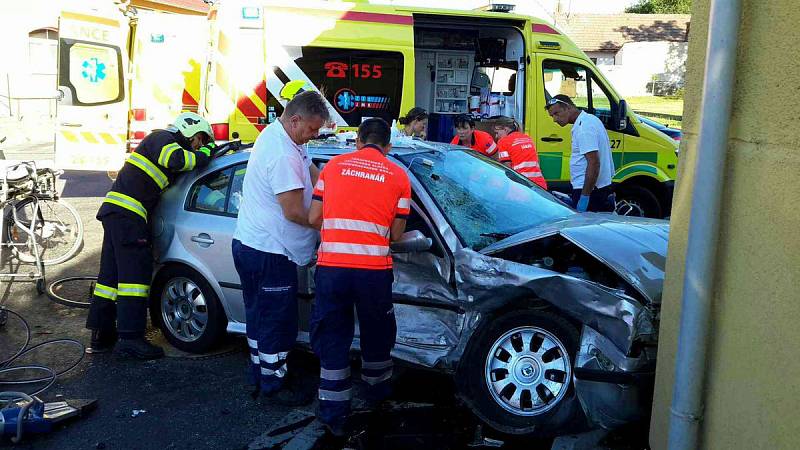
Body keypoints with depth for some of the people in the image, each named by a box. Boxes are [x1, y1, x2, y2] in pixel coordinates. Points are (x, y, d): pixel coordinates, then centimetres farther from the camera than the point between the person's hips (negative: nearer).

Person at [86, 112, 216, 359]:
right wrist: (205, 153, -8)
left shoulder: (166, 144, 27)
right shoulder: (162, 139, -3)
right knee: (135, 272, -11)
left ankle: (101, 337, 16)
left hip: (115, 212, 10)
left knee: (112, 273, 11)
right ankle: (130, 337, -13)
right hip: (126, 212, -10)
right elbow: (178, 160, -23)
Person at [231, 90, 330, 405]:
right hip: (269, 253, -11)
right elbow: (294, 212, -24)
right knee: (279, 322, 3)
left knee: (261, 317, 20)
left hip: (249, 245, 11)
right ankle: (274, 385, 17)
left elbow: (312, 174, 15)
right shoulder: (284, 156, -26)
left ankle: (261, 377, 33)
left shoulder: (275, 133, 8)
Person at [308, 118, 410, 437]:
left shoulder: (333, 165, 9)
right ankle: (377, 393, 42)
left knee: (332, 339, 12)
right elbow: (396, 234, 6)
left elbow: (313, 218, 8)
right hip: (374, 270, 0)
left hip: (331, 266, 0)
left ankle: (334, 414, 15)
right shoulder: (398, 175, 6)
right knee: (376, 337, 21)